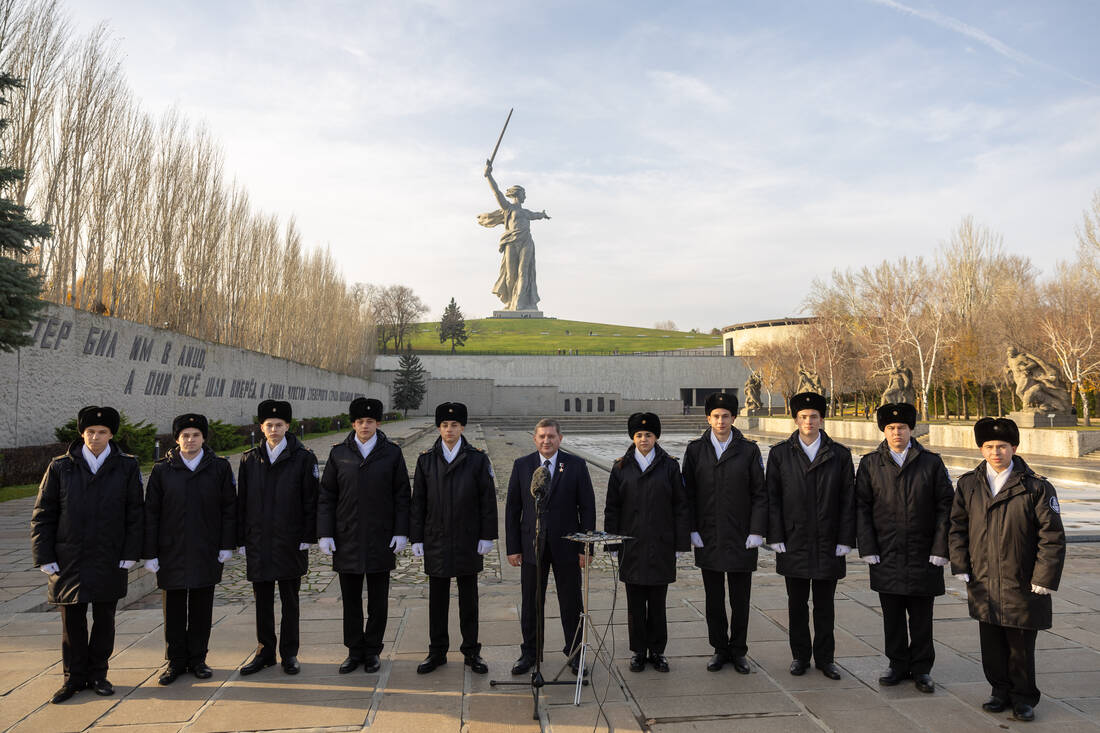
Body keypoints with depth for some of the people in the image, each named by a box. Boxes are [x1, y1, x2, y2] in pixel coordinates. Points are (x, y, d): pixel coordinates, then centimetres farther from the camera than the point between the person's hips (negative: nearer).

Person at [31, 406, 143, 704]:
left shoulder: (127, 467, 0)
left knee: (104, 620, 9)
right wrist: (44, 557, -2)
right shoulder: (60, 467, 1)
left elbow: (134, 515, 1)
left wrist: (130, 554, -4)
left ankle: (98, 674, 24)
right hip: (69, 561, 0)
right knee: (72, 621, 8)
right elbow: (42, 515, 4)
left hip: (110, 561, 0)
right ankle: (74, 677, 23)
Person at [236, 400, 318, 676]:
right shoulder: (250, 459, 6)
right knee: (262, 600, 11)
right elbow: (241, 503, 8)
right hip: (258, 542, 3)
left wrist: (307, 538, -7)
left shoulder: (303, 458, -2)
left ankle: (289, 654, 18)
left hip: (290, 542, -2)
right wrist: (242, 540, 5)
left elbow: (310, 500, -3)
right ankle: (265, 652, 24)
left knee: (289, 601, 7)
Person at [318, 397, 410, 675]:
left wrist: (401, 532, -5)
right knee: (350, 600, 10)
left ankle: (372, 651, 22)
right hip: (347, 540, 1)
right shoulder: (339, 453, 3)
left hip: (381, 540, -1)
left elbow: (402, 496, 1)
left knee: (378, 600, 8)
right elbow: (326, 497, 5)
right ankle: (354, 651, 24)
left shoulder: (392, 453, 0)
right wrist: (325, 534, -2)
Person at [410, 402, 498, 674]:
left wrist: (486, 536, -5)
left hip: (468, 541, -1)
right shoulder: (426, 460, 4)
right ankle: (437, 652, 22)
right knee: (437, 598, 9)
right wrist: (416, 538, 1)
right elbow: (418, 501, 5)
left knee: (468, 598, 9)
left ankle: (471, 652, 21)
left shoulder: (477, 459, -1)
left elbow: (488, 499, -1)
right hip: (436, 541, 1)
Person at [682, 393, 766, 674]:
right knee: (714, 599, 11)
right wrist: (693, 530, -3)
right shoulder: (695, 450, 2)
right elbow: (688, 494, 4)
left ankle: (738, 651, 23)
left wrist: (757, 532, -6)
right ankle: (720, 649, 25)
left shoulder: (749, 450, -1)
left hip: (741, 539, -1)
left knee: (740, 600, 8)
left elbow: (760, 494, 0)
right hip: (707, 539, 1)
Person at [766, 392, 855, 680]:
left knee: (825, 605, 9)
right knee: (797, 604, 10)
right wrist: (776, 538, -4)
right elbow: (772, 499, 1)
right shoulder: (780, 454, 2)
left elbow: (848, 501, 2)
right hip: (793, 543, 0)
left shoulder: (840, 454, 3)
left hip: (828, 544, 0)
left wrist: (845, 540, -3)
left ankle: (825, 657, 23)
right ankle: (800, 656, 23)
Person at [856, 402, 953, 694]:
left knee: (921, 617, 8)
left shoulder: (932, 462, 2)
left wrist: (940, 548, -6)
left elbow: (945, 506, 1)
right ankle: (898, 665, 24)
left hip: (923, 555, -1)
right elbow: (861, 508, 2)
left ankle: (921, 669, 22)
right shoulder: (870, 464, 3)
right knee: (892, 616, 9)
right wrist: (868, 548, -4)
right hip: (886, 555, 1)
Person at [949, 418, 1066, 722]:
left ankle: (1023, 697, 26)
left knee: (1021, 645, 8)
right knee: (992, 644, 12)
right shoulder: (968, 485, 4)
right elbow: (957, 528, 8)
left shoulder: (1036, 487, -6)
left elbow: (1052, 537, -6)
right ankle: (1000, 690, 29)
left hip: (1021, 584, -3)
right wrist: (961, 568, 1)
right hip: (983, 583, 3)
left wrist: (1043, 580, -10)